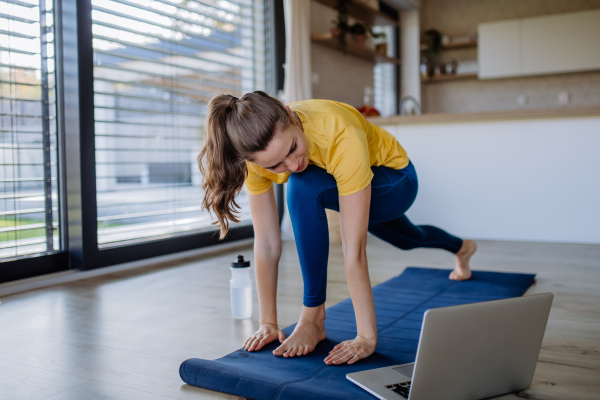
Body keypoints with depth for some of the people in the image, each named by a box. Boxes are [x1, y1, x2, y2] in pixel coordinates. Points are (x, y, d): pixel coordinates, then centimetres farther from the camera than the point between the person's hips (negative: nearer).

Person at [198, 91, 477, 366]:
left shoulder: (341, 137, -45)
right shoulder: (260, 151, -29)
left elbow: (354, 249, -45)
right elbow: (266, 243, -24)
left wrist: (367, 337, -42)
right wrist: (268, 323, -21)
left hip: (395, 180, -6)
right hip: (337, 185, 6)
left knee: (303, 188, -34)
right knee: (408, 240, 32)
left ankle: (313, 318, -17)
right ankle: (461, 248, 68)